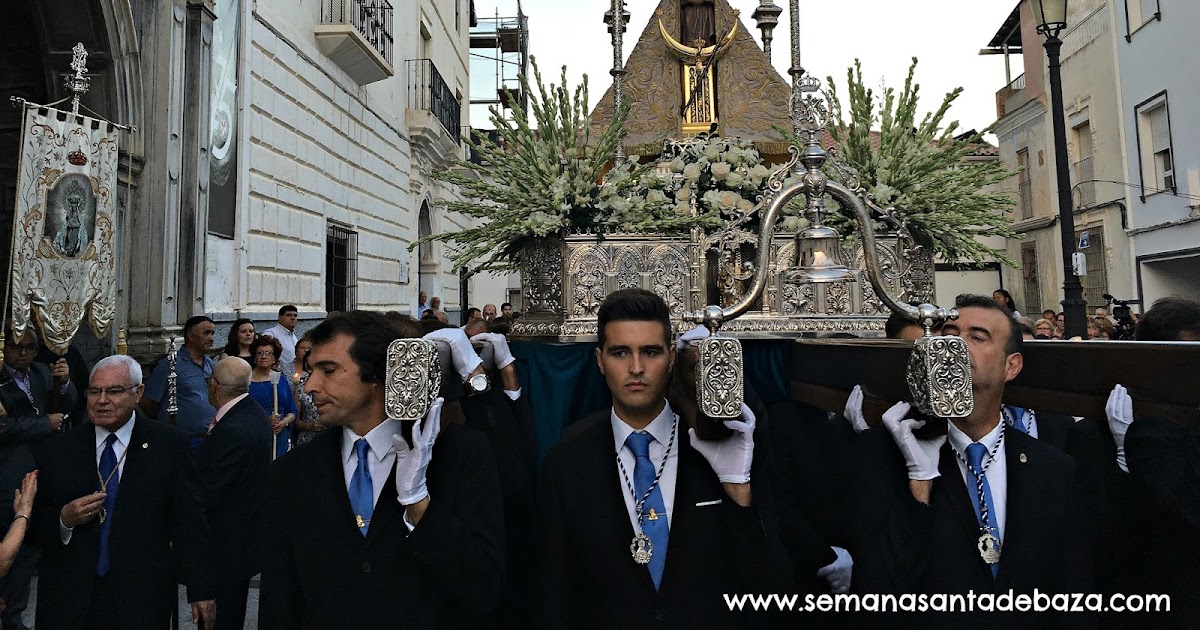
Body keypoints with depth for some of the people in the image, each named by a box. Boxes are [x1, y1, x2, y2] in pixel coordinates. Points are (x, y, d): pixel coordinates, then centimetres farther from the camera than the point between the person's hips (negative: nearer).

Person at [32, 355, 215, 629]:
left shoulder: (169, 444, -5)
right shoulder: (58, 450, 3)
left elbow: (190, 522, -6)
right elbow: (35, 525, 9)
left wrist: (200, 592, -6)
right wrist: (64, 519, -14)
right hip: (68, 600, 3)